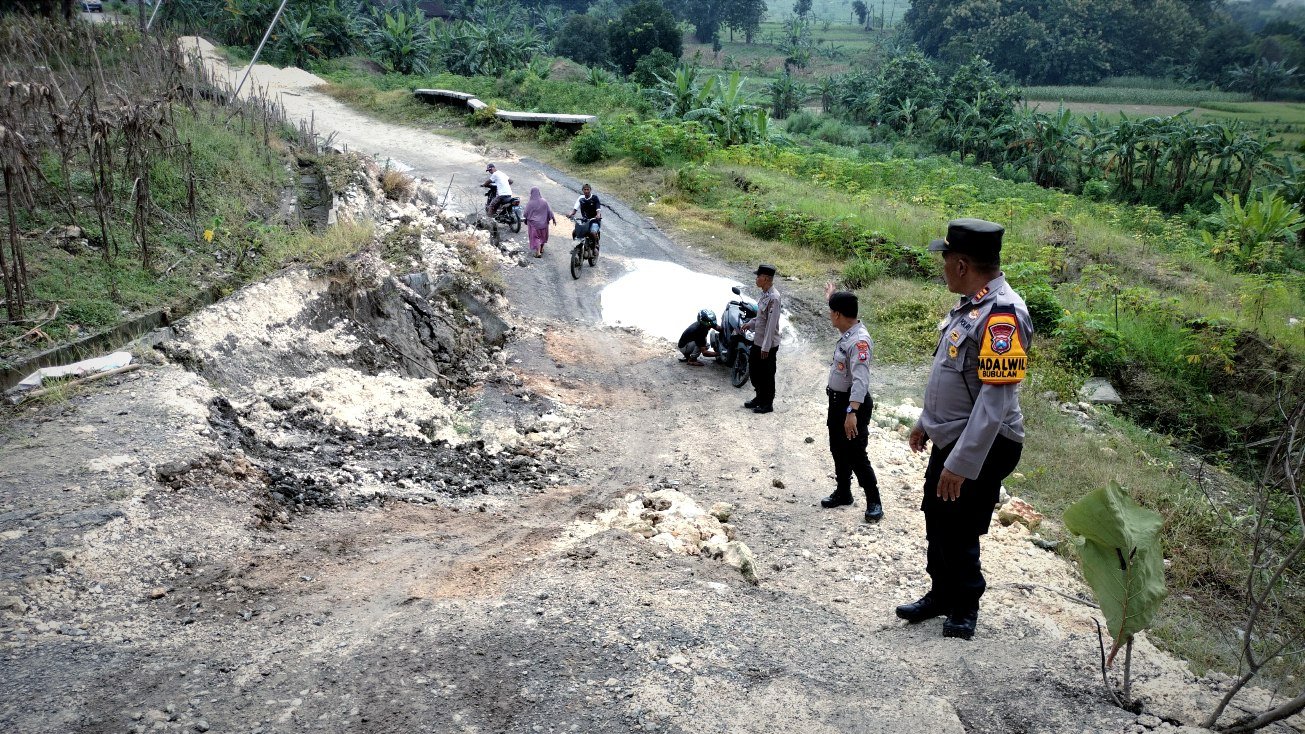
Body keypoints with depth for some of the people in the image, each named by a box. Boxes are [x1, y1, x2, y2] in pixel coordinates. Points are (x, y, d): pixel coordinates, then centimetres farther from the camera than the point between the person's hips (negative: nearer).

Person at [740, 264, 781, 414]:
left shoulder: (773, 297, -23)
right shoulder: (764, 294, 6)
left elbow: (771, 324, -24)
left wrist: (766, 347, -22)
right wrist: (750, 324, 6)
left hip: (768, 345, -9)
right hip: (757, 341, 9)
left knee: (767, 375, 5)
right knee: (754, 371, 20)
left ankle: (768, 403, 19)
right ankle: (760, 397, 36)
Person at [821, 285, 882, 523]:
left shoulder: (859, 341, -26)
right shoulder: (847, 333, 4)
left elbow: (861, 380, -35)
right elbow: (840, 309, 30)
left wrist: (852, 412, -42)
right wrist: (831, 297, 48)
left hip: (853, 404, -10)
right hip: (837, 400, 10)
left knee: (855, 455, -4)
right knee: (838, 450, 19)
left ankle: (873, 502, 7)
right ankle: (843, 493, 33)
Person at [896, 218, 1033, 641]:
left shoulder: (1001, 314, -25)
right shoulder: (970, 305, 7)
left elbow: (997, 398, -30)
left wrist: (961, 463, -31)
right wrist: (927, 423, 23)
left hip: (979, 449, -9)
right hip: (949, 440, 9)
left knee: (958, 533, 4)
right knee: (936, 520, 20)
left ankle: (964, 609, 27)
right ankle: (941, 595, 39)